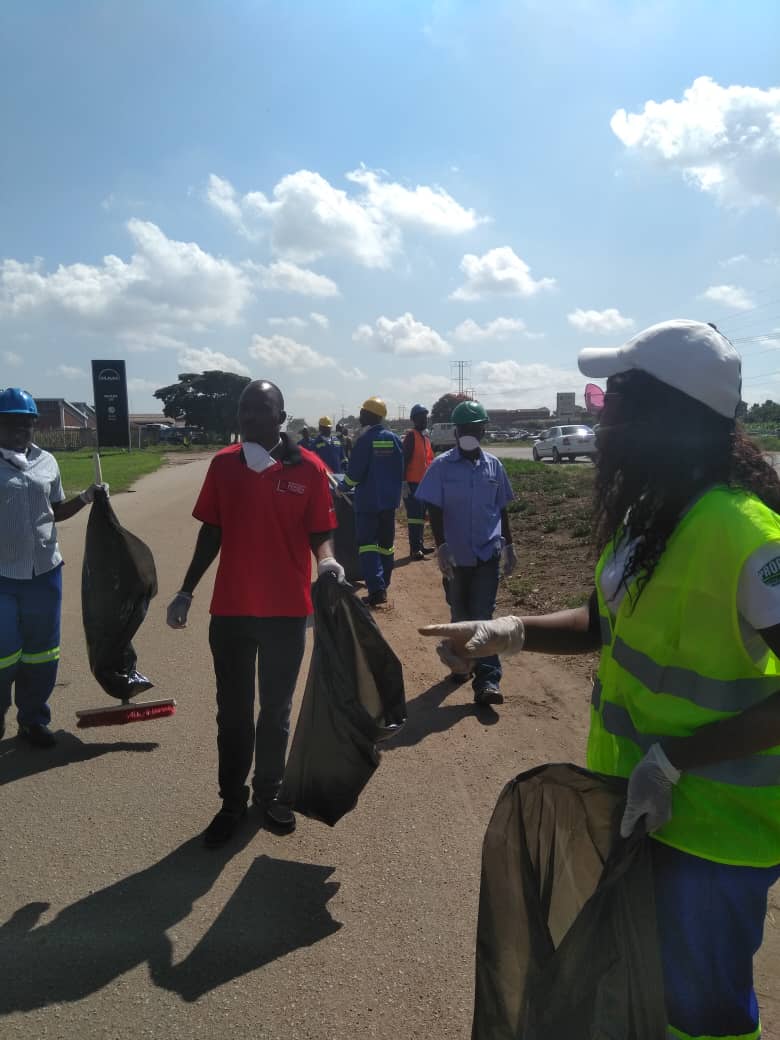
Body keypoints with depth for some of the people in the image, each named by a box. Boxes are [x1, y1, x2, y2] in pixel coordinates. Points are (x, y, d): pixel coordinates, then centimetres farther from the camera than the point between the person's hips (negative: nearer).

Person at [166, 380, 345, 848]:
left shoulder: (309, 469, -8)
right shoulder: (224, 464, -1)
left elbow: (319, 533, -2)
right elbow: (211, 533, 7)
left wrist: (327, 561, -24)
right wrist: (187, 591, 7)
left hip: (287, 610, -1)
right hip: (230, 610, 2)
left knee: (276, 709, 15)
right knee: (233, 711, 13)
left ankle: (270, 792, 34)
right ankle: (232, 800, 30)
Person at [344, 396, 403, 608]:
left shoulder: (365, 439, -14)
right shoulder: (393, 438, 4)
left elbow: (354, 473, -14)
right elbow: (400, 469, 8)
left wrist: (343, 486, 4)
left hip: (368, 501, -6)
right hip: (389, 499, 6)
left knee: (367, 543, -3)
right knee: (386, 542, 14)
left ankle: (376, 589, -14)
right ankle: (383, 585, 22)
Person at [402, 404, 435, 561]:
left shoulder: (426, 436, 16)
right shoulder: (411, 436, -11)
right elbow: (404, 460, -16)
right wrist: (404, 483, -21)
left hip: (424, 483, 9)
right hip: (413, 483, -9)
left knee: (421, 516, 14)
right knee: (415, 516, -7)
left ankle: (420, 545, 22)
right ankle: (415, 549, -4)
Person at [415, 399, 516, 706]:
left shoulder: (493, 465, 3)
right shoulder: (442, 466, -5)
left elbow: (501, 509, 11)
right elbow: (435, 511, -6)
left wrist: (509, 546, 11)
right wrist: (441, 548, -15)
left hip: (488, 553, 1)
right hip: (456, 554, 0)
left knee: (483, 616, -3)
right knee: (460, 614, 14)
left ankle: (487, 680, -3)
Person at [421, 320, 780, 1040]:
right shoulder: (649, 514, 1)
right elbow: (607, 625, 10)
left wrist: (672, 759, -26)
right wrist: (513, 631, -5)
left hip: (711, 825, -8)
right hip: (637, 800, 8)